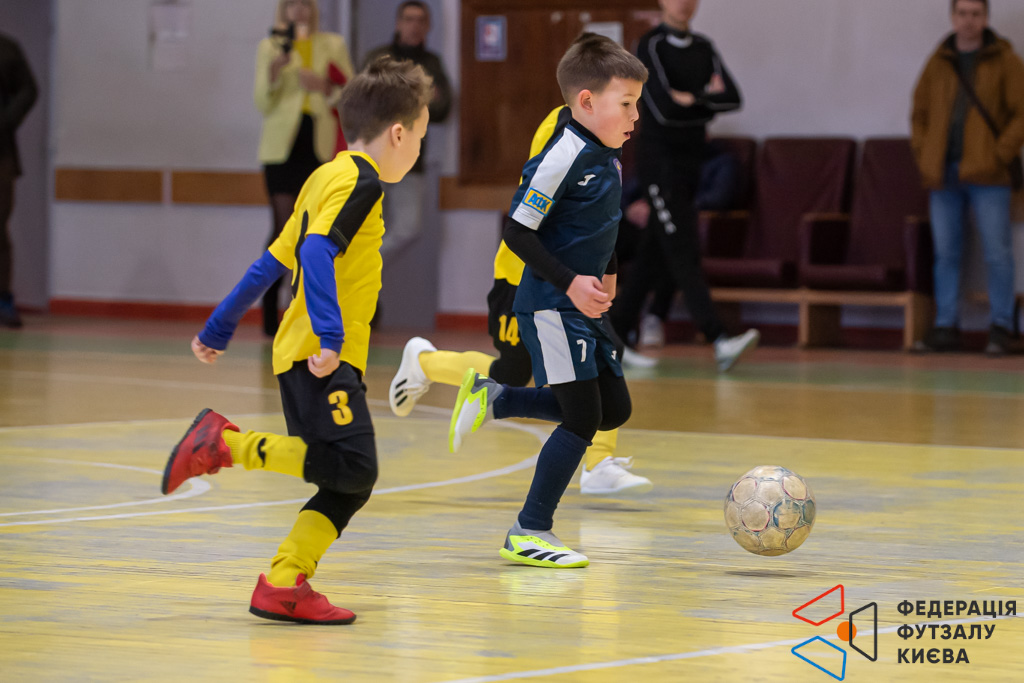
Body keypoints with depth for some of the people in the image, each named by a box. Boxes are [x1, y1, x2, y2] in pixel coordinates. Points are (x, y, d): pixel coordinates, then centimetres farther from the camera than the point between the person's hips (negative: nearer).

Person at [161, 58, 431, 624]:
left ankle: (283, 585, -2)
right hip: (323, 359, -10)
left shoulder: (328, 177, 21)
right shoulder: (359, 182, -7)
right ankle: (223, 443, -13)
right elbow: (318, 251, -23)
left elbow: (275, 261, 25)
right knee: (351, 467, -20)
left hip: (309, 355, 10)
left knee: (350, 484, 5)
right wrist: (330, 334, -31)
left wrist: (220, 328, 29)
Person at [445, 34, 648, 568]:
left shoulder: (608, 159, 8)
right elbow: (517, 232, -19)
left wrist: (607, 272, 16)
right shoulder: (563, 159, -20)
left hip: (584, 307, 9)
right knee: (583, 418, -7)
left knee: (614, 409, 11)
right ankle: (529, 533, 4)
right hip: (551, 305, -9)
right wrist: (570, 283, -21)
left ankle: (492, 398, 19)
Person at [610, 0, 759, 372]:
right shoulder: (651, 45, -9)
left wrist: (691, 100, -9)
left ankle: (616, 335, 17)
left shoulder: (703, 48, 13)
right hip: (660, 159, -7)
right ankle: (719, 340, -25)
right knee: (683, 252, -14)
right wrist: (708, 100, -5)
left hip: (690, 160, 7)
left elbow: (732, 99, 2)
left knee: (655, 254, 10)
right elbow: (664, 108, -20)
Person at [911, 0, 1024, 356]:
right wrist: (923, 154, 5)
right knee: (945, 254, 5)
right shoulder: (938, 63, 13)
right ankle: (945, 327, 10)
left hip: (987, 175, -4)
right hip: (943, 176, 4)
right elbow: (919, 113, 18)